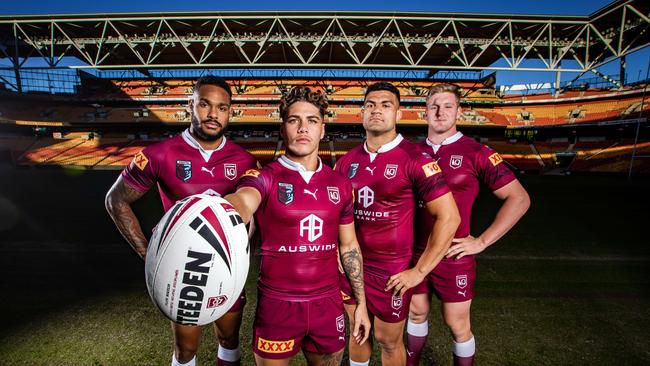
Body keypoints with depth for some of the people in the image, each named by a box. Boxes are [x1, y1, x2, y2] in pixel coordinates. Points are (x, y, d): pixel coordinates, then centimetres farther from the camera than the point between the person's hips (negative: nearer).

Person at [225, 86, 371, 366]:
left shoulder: (340, 185, 2)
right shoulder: (264, 178, -10)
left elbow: (349, 246, 9)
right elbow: (242, 201, -34)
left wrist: (361, 303, 10)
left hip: (328, 304, 3)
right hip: (277, 304, -3)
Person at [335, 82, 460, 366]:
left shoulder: (415, 159, -14)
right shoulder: (348, 160, 1)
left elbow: (449, 217, -14)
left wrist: (420, 271, -13)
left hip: (391, 271, -4)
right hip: (351, 265, 4)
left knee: (388, 341, 16)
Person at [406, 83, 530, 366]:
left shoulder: (475, 153, -8)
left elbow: (519, 198, -7)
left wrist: (482, 241, -10)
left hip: (453, 255, -3)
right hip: (414, 252, 4)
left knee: (457, 324, 11)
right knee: (416, 313, 20)